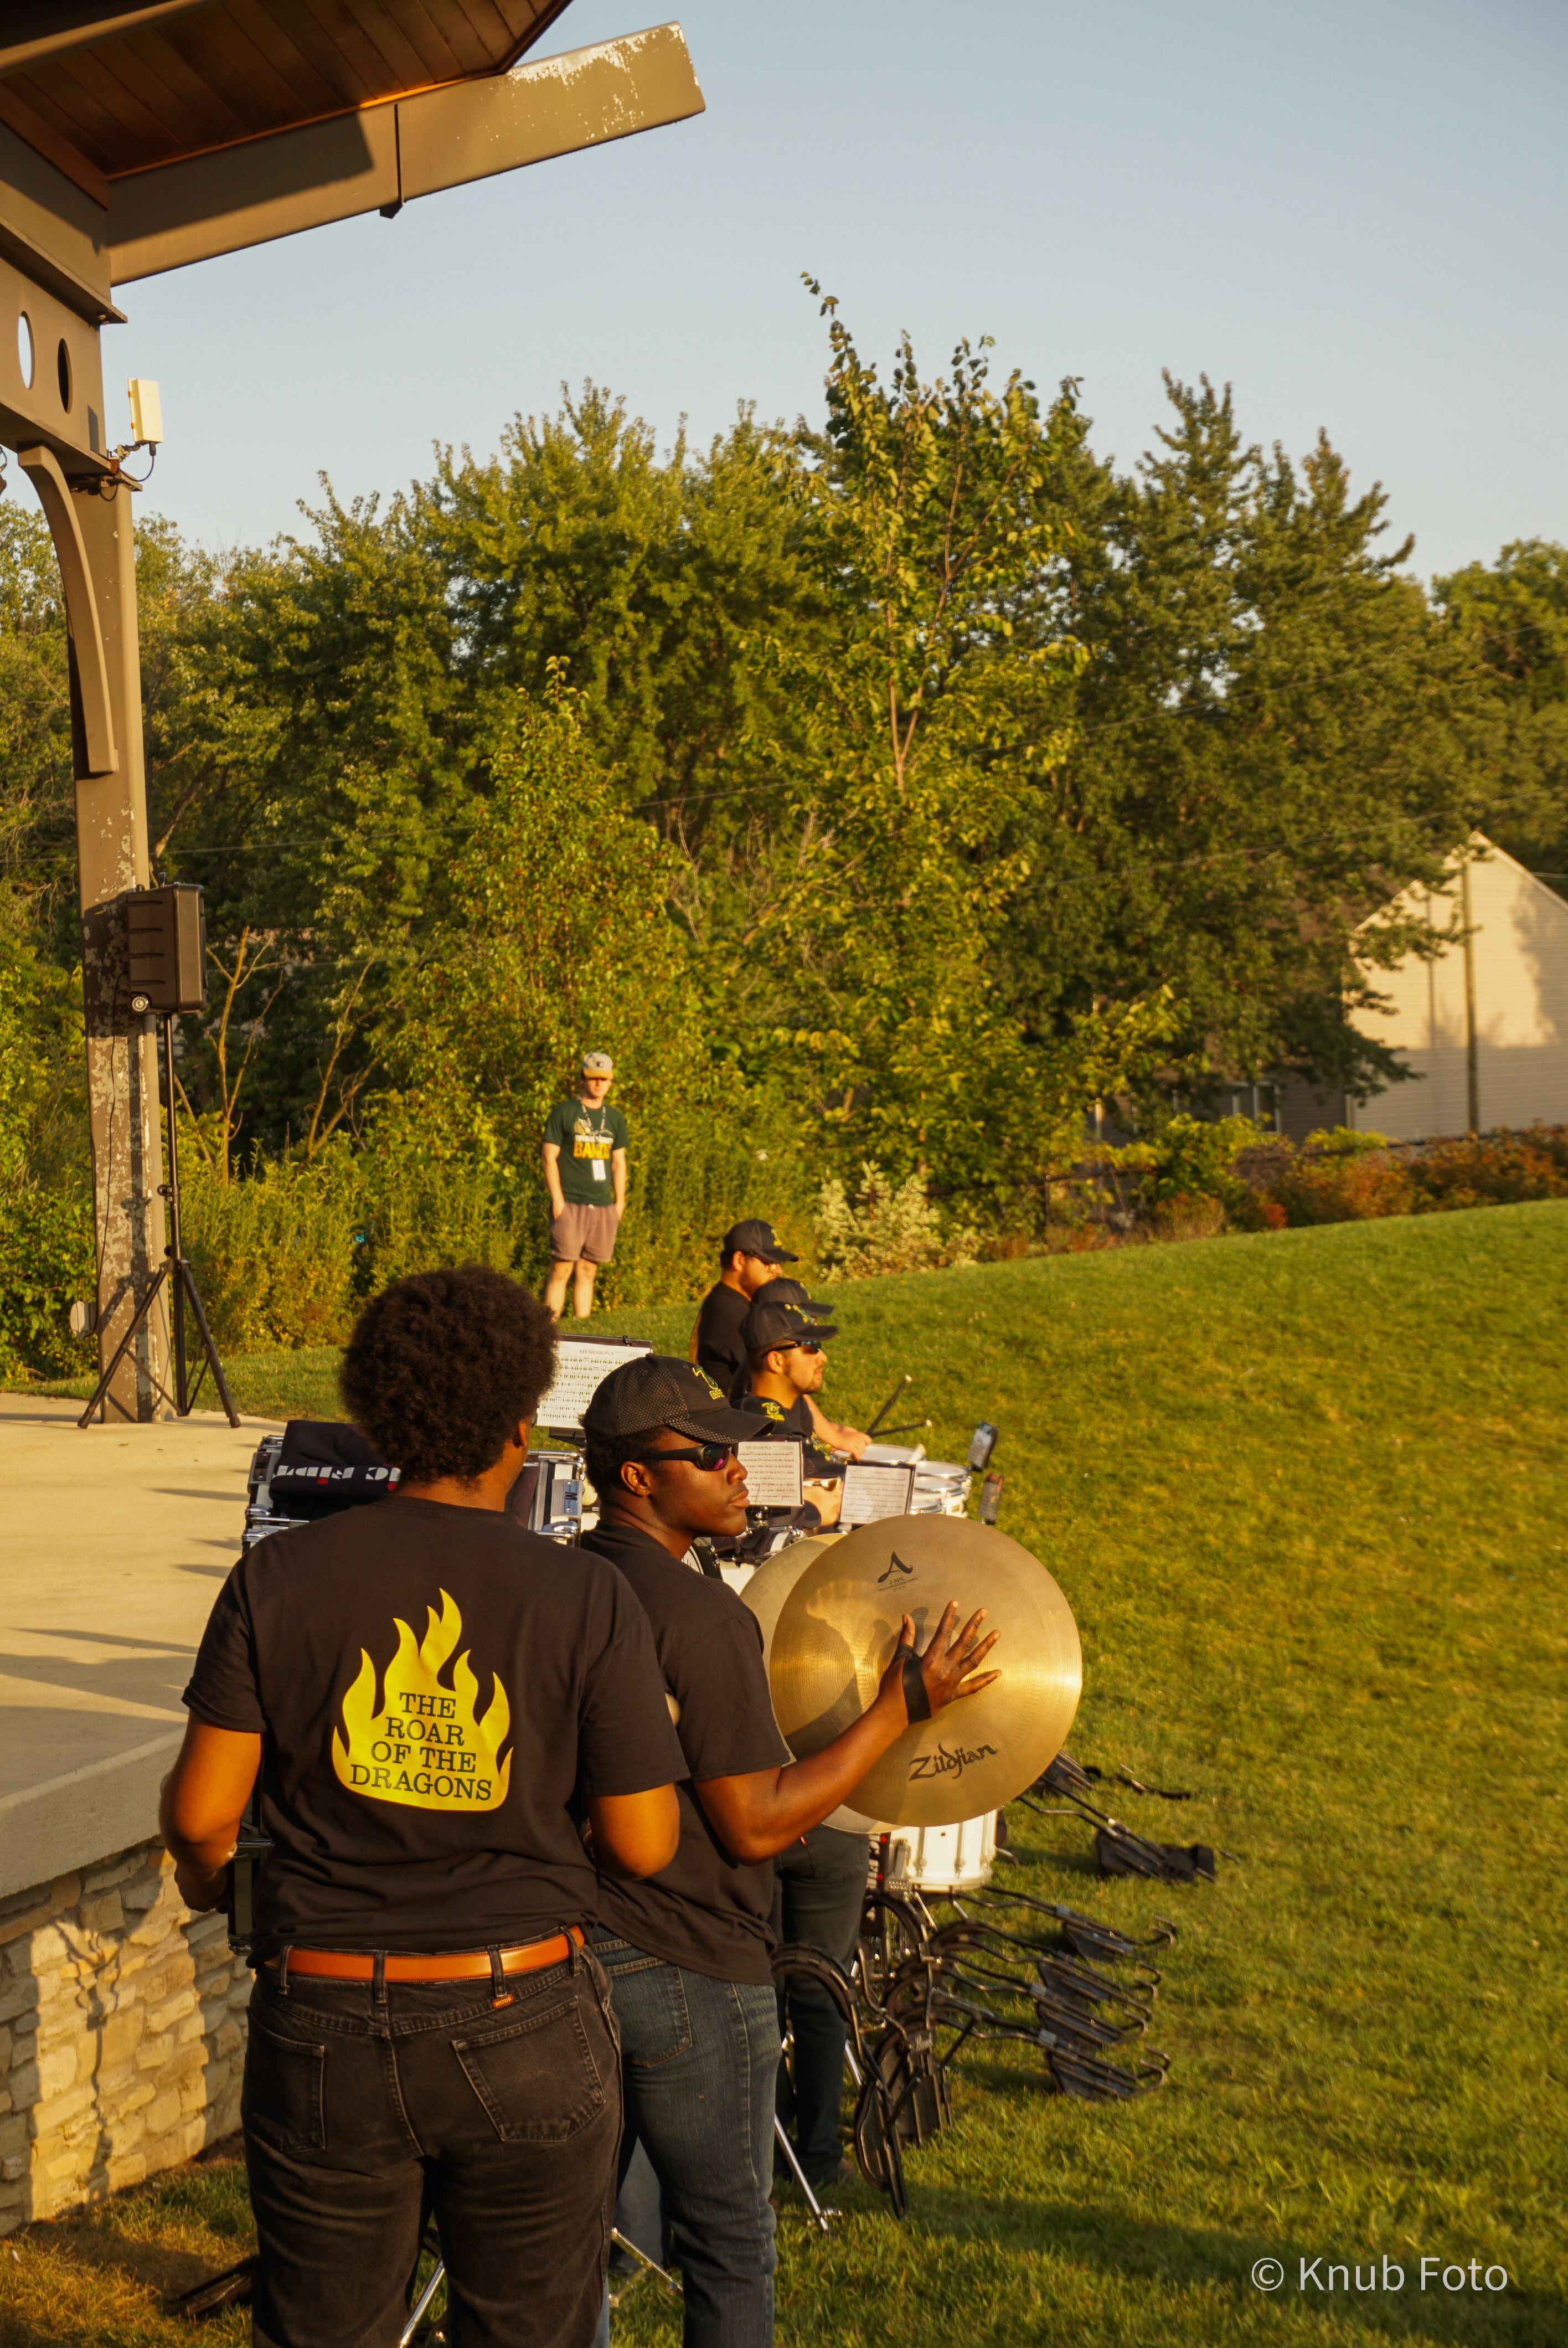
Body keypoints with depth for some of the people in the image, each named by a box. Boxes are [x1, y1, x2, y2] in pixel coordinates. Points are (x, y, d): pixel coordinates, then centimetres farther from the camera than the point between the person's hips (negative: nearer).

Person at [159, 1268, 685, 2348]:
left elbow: (201, 1814, -6)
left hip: (326, 2028, 1)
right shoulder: (590, 1600, -11)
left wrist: (207, 1879, 17)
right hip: (527, 2028, -1)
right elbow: (643, 1846, -8)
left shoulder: (280, 1579, -8)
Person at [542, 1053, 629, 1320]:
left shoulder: (615, 1118, 15)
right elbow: (549, 1157, -3)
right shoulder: (564, 1113, -1)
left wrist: (619, 1203, 12)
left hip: (603, 1207, 5)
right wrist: (557, 1199, -10)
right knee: (561, 1270, -8)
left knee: (588, 1272, 8)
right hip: (570, 1205, -5)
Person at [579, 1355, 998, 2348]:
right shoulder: (701, 1615, -21)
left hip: (566, 1945, 8)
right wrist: (902, 1706, -15)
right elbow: (756, 1826, -19)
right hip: (688, 1970, -8)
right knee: (730, 2252, 9)